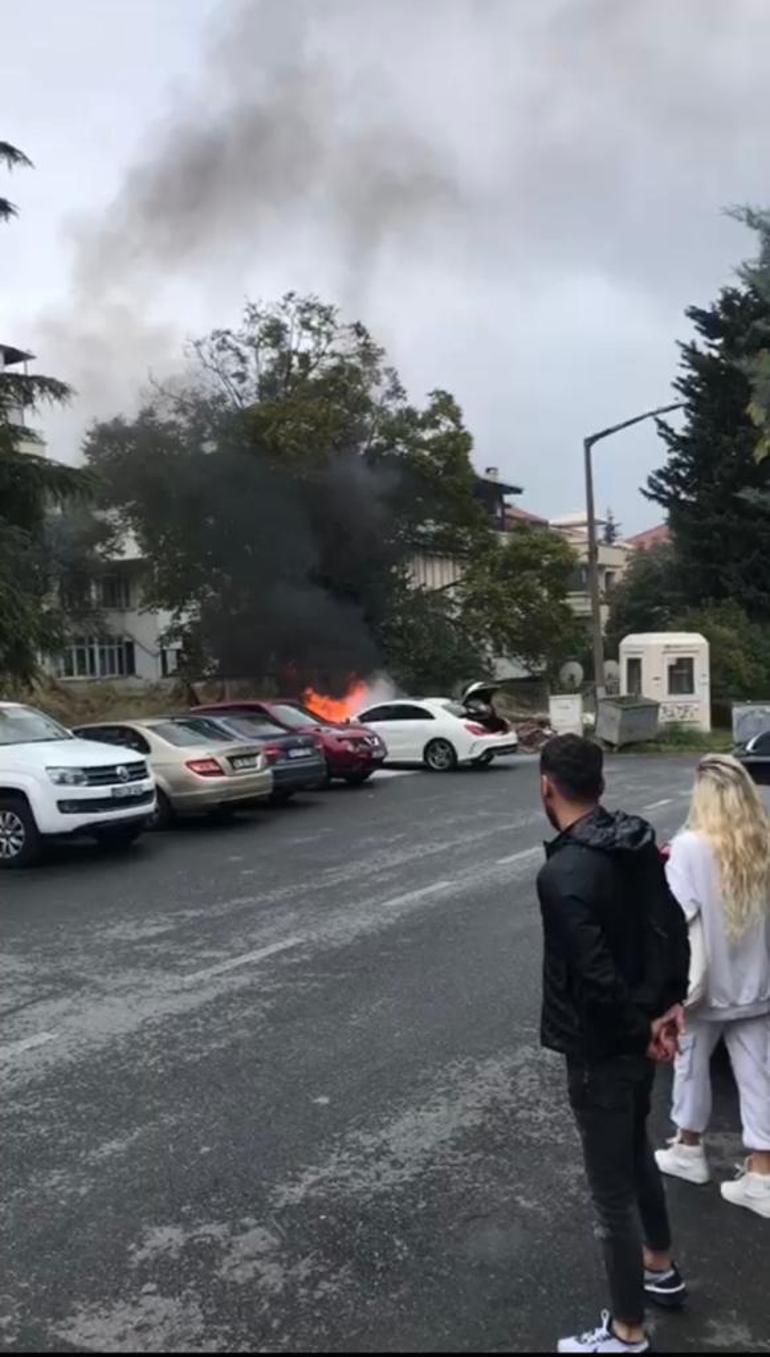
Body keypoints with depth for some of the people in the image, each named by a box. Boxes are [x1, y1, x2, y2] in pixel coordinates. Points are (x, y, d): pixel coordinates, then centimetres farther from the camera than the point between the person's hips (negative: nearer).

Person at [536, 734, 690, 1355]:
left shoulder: (562, 874, -28)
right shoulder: (638, 841, -2)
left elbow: (597, 976, -30)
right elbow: (672, 926, 5)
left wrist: (641, 1030, -15)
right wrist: (669, 1004, 7)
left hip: (601, 1050, -9)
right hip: (639, 1039, 9)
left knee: (612, 1191, 8)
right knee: (637, 1155, 29)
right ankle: (661, 1269, 49)